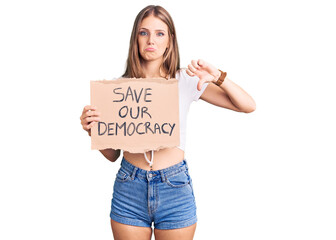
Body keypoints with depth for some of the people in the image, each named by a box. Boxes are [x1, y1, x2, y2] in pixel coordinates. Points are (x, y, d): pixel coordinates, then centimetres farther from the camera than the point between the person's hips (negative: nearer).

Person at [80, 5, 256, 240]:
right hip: (130, 187, 1)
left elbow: (248, 106, -1)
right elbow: (112, 154, 5)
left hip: (175, 187, 0)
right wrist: (93, 130, -13)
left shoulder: (186, 81, 0)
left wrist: (218, 77, -15)